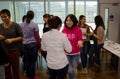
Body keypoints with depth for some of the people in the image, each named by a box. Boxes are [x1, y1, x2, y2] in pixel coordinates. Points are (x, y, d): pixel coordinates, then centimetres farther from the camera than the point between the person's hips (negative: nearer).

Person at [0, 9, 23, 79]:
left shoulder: (16, 25, -9)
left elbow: (21, 37, -7)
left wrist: (12, 39, -21)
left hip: (14, 51, -3)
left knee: (15, 68, 9)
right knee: (6, 68, 13)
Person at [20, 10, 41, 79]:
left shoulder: (22, 25, 3)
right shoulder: (34, 25, -9)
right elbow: (37, 37, -8)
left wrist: (22, 43, 17)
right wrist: (39, 45, 2)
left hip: (24, 45, 4)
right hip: (33, 44, -4)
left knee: (26, 61, 13)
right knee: (32, 61, 6)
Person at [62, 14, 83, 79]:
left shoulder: (78, 30, -10)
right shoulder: (64, 30, -4)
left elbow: (80, 40, -6)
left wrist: (80, 43, -27)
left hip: (76, 53, -1)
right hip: (66, 53, 1)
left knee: (74, 69, 15)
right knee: (69, 70, 6)